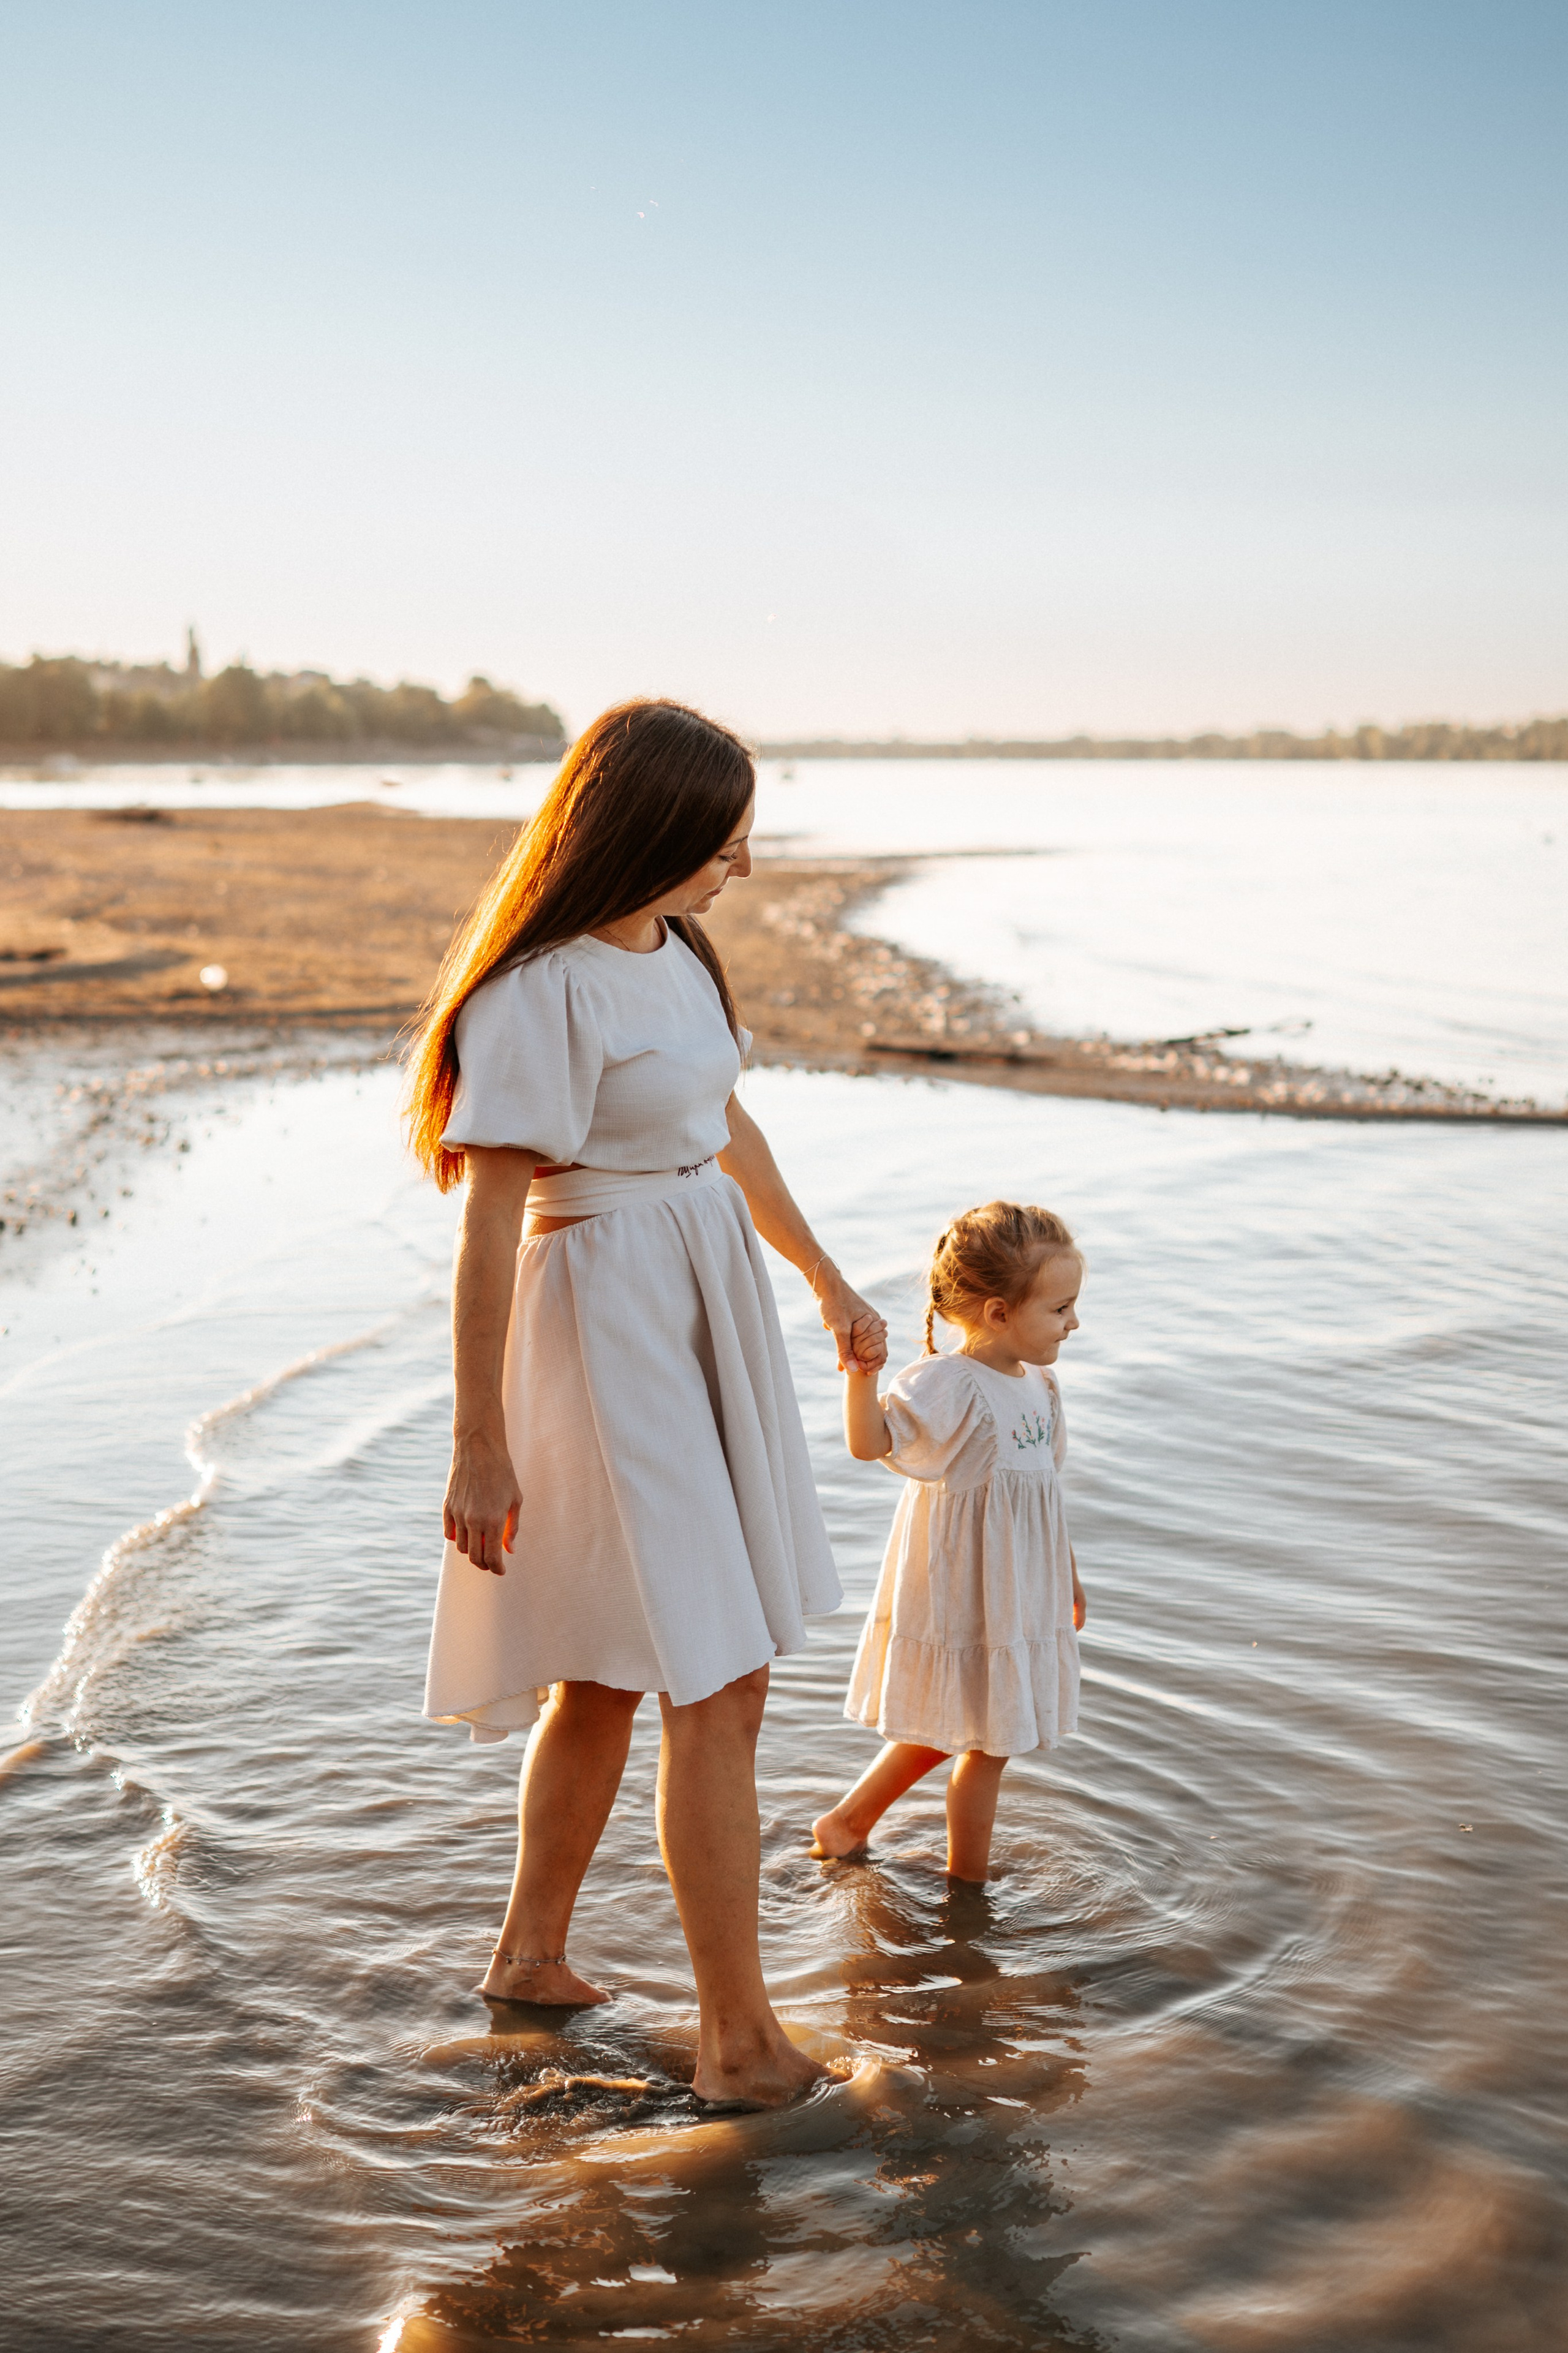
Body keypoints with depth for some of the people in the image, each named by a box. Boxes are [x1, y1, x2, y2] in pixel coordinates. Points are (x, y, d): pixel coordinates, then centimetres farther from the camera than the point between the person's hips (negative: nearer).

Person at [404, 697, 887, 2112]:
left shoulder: (673, 952, 8)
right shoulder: (543, 990, -20)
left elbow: (729, 1130, 21)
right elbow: (489, 1220, -20)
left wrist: (829, 1281, 29)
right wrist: (480, 1445, -18)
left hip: (708, 1312, 9)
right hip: (610, 1336, -9)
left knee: (613, 1668, 18)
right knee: (719, 1686, -5)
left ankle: (532, 1953, 35)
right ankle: (740, 2041, 7)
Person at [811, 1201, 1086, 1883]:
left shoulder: (1039, 1385, 5)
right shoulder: (945, 1386, -22)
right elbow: (870, 1442, -36)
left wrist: (1067, 1576, 24)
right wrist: (860, 1369, -53)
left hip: (1015, 1595, 8)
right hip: (961, 1596, -8)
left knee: (946, 1730, 20)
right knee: (986, 1743, 5)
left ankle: (846, 1822, 37)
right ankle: (968, 1880, 24)